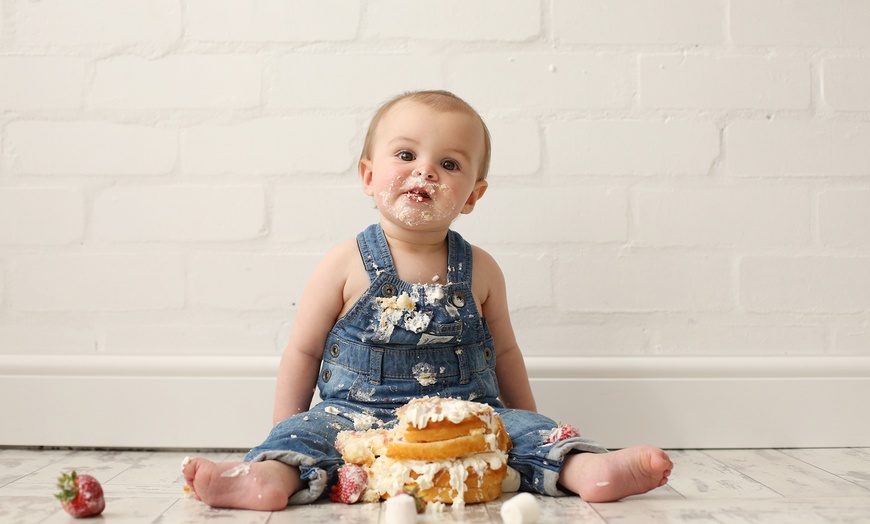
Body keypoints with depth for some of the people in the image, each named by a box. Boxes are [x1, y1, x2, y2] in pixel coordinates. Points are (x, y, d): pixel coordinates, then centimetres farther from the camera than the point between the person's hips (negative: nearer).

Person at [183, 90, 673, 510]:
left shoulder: (480, 270, 4)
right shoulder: (348, 264, -2)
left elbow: (504, 352, 17)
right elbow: (304, 352, 4)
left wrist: (534, 431, 20)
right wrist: (286, 442, 2)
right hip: (358, 413, -1)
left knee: (525, 429, -18)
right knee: (313, 430, -26)